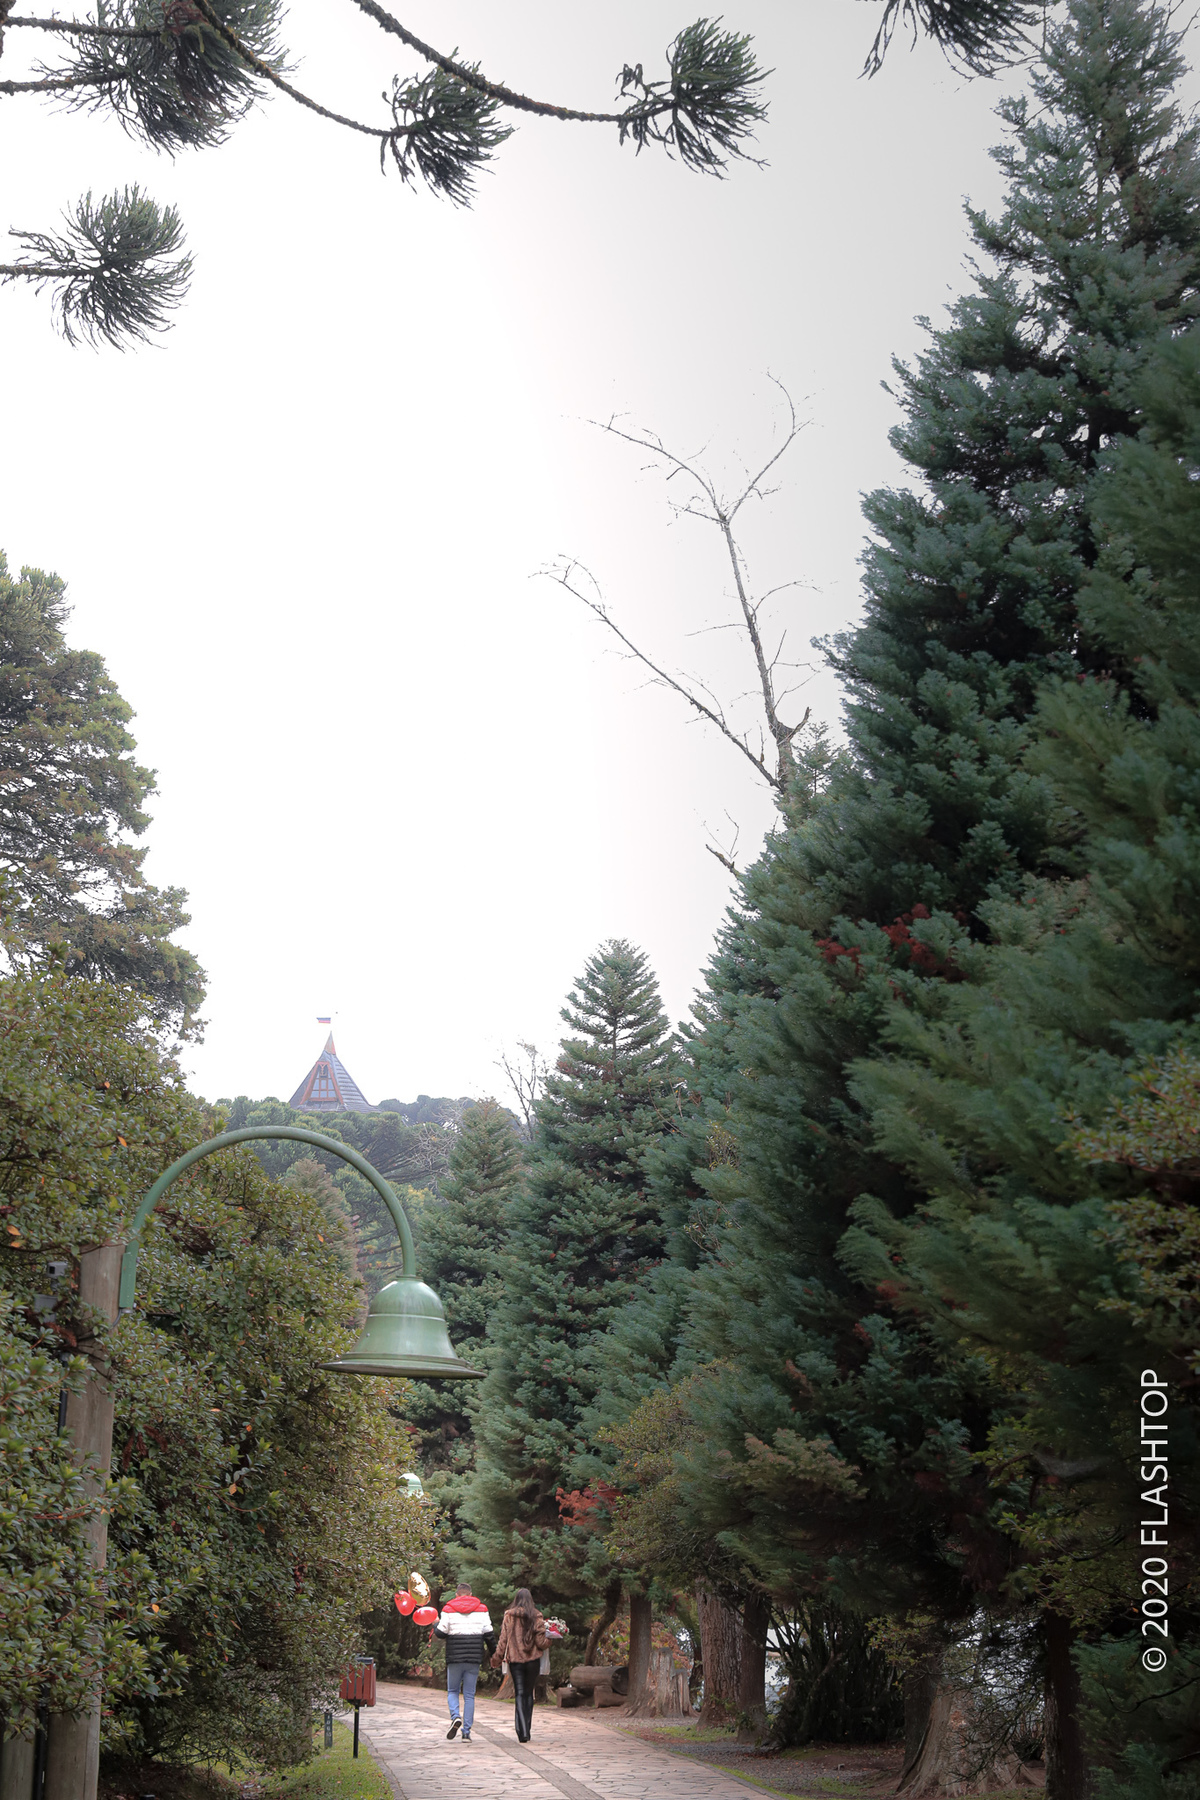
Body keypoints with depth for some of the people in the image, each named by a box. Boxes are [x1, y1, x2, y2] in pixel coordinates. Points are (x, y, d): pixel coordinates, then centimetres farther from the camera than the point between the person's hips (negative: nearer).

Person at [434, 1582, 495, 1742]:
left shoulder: (448, 1609, 0)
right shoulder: (482, 1609, 5)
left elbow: (441, 1633, -3)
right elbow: (489, 1634, 4)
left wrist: (436, 1624, 18)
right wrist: (494, 1651, 17)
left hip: (454, 1657, -1)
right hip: (474, 1658, 1)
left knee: (452, 1691, 14)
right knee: (469, 1695, 7)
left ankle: (455, 1717, -14)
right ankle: (466, 1732, 2)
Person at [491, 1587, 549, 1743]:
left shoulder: (509, 1616, -3)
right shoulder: (536, 1617, -3)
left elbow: (503, 1640, -2)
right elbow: (541, 1642, -6)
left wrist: (496, 1659, 6)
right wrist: (549, 1639, 15)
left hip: (515, 1660, -1)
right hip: (532, 1660, 1)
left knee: (520, 1694, 0)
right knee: (529, 1693, 14)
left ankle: (522, 1732, -13)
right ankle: (527, 1730, 16)